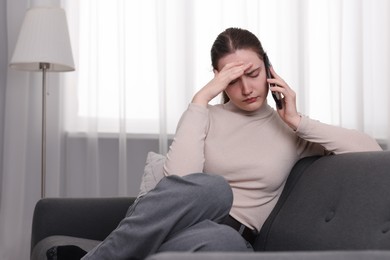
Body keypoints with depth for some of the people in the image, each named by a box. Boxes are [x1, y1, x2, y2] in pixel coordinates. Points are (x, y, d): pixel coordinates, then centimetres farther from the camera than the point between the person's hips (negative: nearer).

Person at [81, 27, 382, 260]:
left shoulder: (290, 130, 13)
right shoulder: (208, 117, 12)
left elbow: (371, 149, 1)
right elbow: (179, 177, -9)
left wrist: (298, 121, -2)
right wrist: (202, 98, -8)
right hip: (181, 222, 0)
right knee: (212, 188, -38)